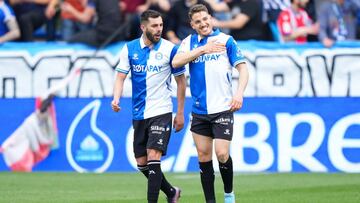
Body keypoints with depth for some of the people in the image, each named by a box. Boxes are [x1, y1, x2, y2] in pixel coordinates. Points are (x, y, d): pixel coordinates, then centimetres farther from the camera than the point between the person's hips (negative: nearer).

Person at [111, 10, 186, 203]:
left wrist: (180, 113, 2)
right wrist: (116, 99, -18)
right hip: (139, 114, 4)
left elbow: (180, 80, 2)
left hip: (161, 112, -4)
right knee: (141, 163, 8)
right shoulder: (129, 49, 2)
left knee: (153, 158, -17)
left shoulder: (170, 49, -5)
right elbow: (120, 77, 2)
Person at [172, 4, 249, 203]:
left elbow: (243, 68, -2)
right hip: (199, 110, 3)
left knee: (221, 154, -11)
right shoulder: (189, 42, 8)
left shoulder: (226, 40, -1)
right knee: (203, 157, 4)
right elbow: (176, 62, -8)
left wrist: (239, 93, -17)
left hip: (222, 108, -3)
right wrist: (203, 49, -16)